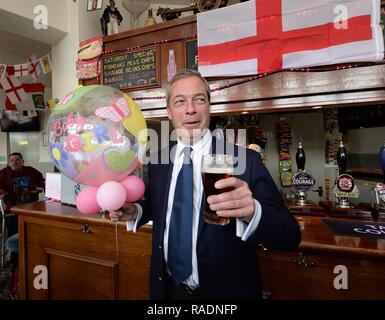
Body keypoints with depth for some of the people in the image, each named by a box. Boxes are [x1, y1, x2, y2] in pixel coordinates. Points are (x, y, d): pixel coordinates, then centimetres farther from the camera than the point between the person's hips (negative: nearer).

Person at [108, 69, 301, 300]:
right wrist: (136, 212, -10)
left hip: (226, 291, -3)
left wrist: (253, 213, -40)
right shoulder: (158, 160, -5)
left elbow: (291, 235, -21)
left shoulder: (245, 160, -19)